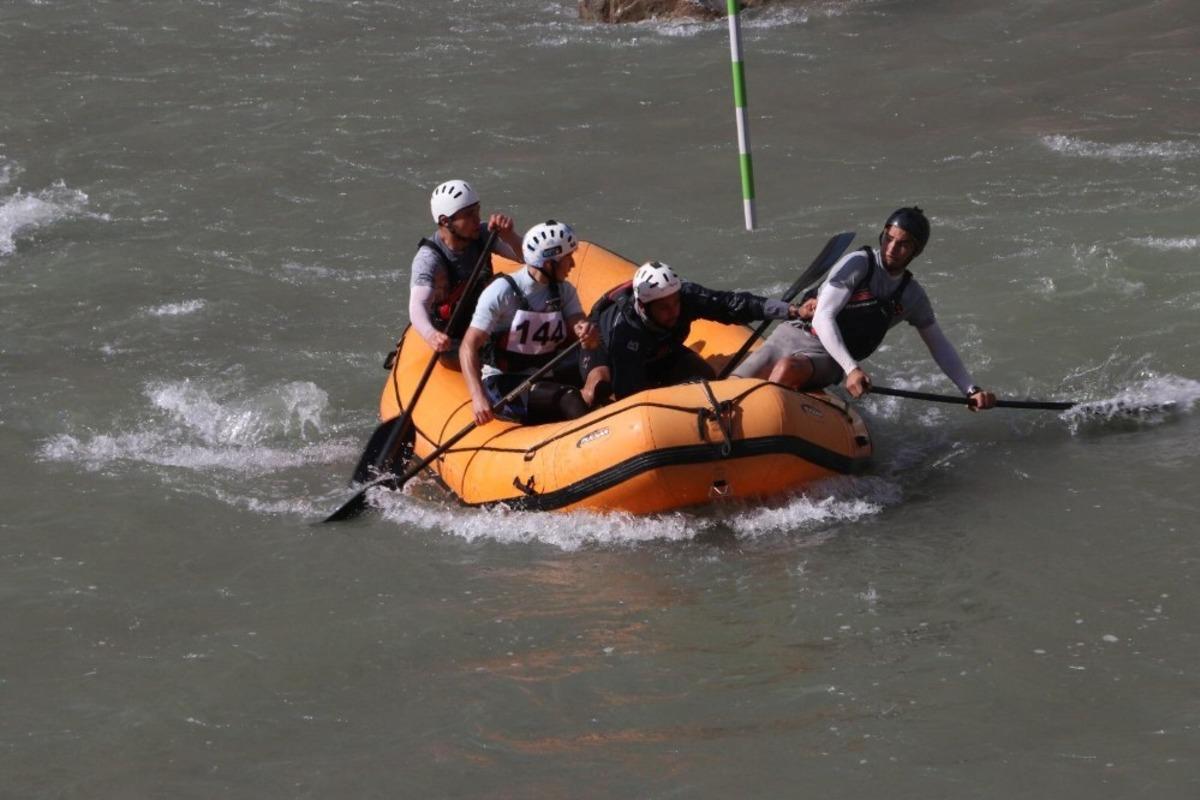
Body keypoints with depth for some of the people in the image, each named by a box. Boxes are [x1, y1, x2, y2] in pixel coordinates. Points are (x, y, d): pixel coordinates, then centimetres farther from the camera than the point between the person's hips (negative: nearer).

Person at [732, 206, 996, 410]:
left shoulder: (912, 296, 7)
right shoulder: (858, 264, -8)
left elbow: (939, 347, 19)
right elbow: (822, 319, -15)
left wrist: (971, 390, 7)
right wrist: (851, 368, -28)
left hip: (826, 361, 1)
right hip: (796, 336, -1)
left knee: (788, 368, -37)